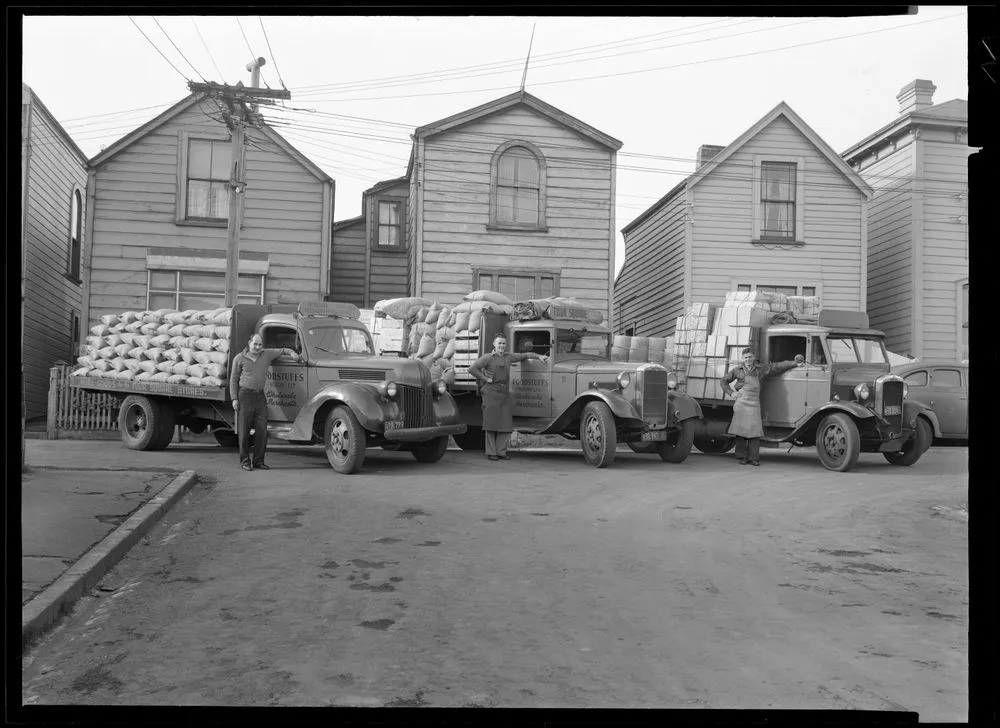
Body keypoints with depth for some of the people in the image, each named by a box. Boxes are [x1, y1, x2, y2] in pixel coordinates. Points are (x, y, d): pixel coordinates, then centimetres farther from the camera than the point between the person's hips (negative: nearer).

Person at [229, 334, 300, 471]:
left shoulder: (267, 354, 9)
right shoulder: (239, 358, 2)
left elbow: (283, 351, 21)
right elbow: (233, 380, 4)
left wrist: (292, 353, -2)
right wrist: (234, 399, -3)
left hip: (260, 396, 3)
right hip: (245, 395, -3)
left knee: (262, 430, -1)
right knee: (244, 430, 0)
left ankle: (258, 461, 8)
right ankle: (245, 461, 9)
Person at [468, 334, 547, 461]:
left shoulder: (508, 357, 14)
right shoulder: (487, 358, -1)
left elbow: (525, 355, 21)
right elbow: (472, 369, -8)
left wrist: (539, 356, 11)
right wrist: (485, 379, -8)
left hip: (505, 394, 5)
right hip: (491, 393, -5)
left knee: (506, 424, 1)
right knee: (491, 424, -3)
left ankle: (501, 452, 9)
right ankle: (491, 453, 2)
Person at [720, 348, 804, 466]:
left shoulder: (761, 370, 13)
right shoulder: (737, 370, 12)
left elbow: (778, 366, 12)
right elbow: (724, 381, 20)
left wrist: (795, 364, 9)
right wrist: (731, 393, 6)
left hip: (754, 404, 1)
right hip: (741, 404, -1)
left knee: (754, 431, -6)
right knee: (741, 430, -3)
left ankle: (753, 458, -2)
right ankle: (742, 457, 3)